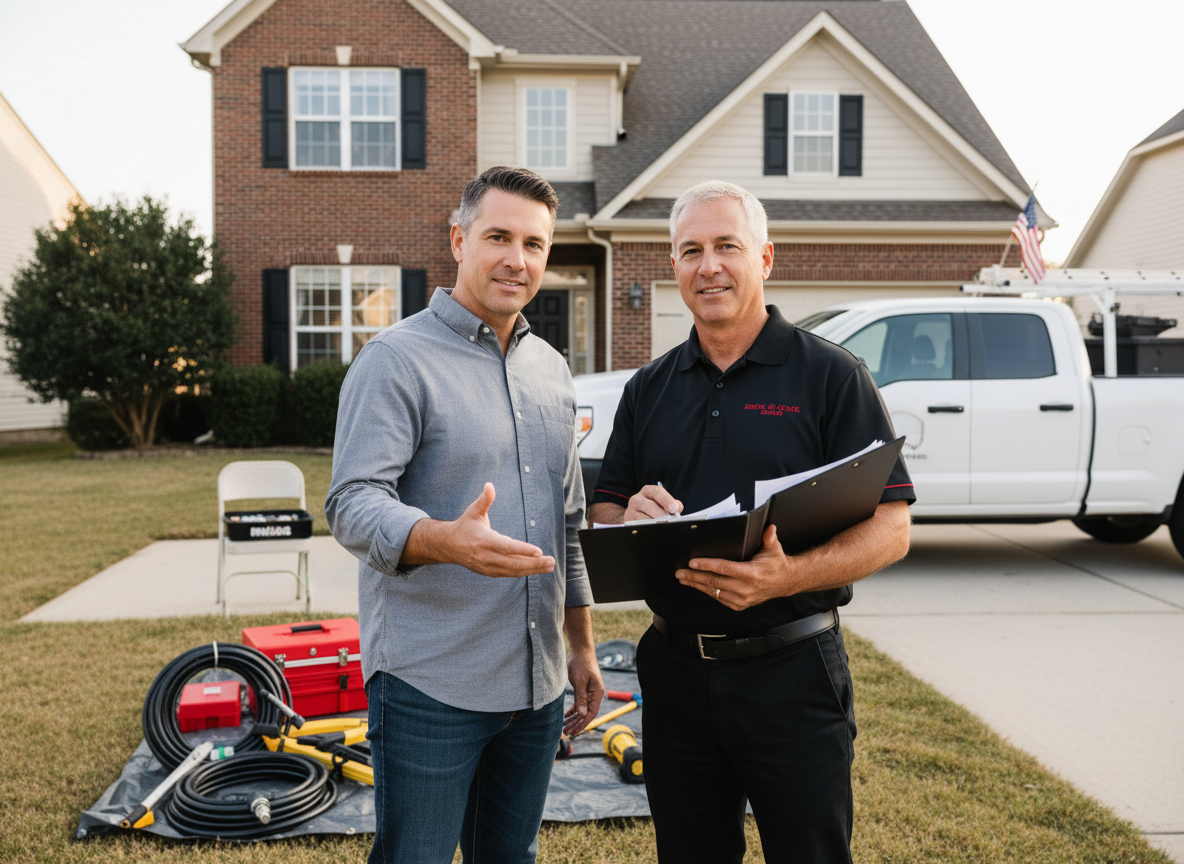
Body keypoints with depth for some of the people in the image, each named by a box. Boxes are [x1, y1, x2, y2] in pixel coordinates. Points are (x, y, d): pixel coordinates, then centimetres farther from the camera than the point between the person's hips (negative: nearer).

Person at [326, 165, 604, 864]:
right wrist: (447, 540, -37)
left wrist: (583, 646, 17)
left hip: (537, 682, 7)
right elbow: (353, 504, -18)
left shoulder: (552, 368, 14)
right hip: (429, 683, -6)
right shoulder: (397, 359, -9)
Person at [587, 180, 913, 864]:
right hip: (675, 672, 4)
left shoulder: (831, 376, -4)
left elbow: (891, 529, -9)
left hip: (793, 675, -4)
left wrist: (790, 576, -27)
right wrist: (631, 518, -12)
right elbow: (602, 515, 12)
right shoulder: (650, 388, 10)